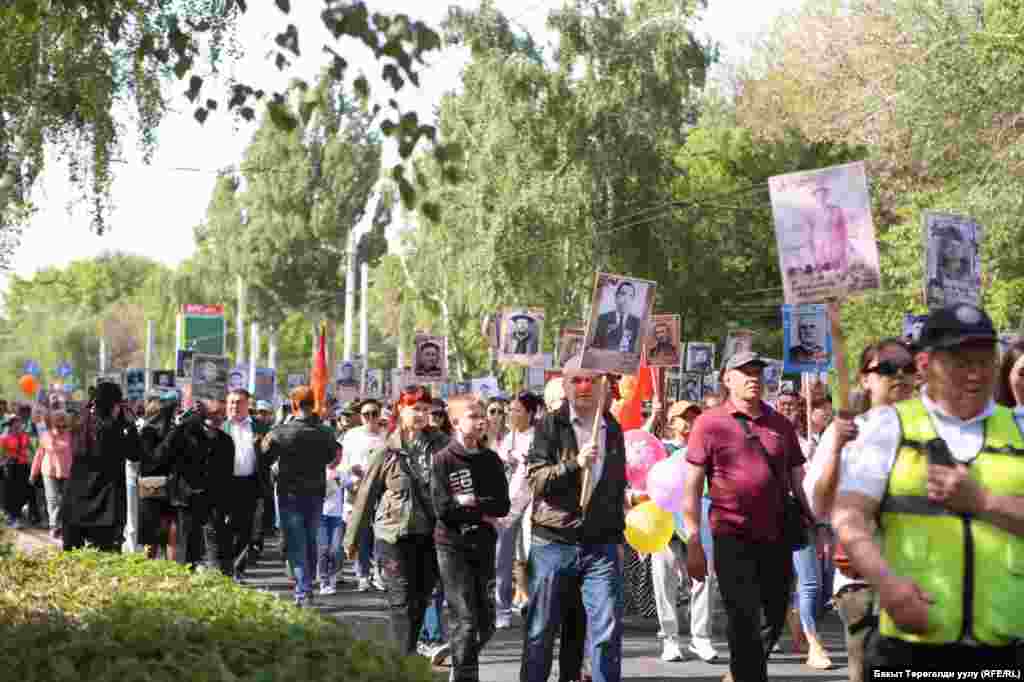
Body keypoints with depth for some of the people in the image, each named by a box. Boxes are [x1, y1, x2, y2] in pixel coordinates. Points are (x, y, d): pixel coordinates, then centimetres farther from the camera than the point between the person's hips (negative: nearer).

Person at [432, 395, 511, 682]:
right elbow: (443, 509, -13)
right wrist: (483, 513, -7)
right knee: (465, 622, -10)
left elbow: (502, 506, 0)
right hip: (453, 547, -4)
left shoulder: (491, 460, 7)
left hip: (484, 546, 4)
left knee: (486, 624, 7)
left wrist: (470, 504, -12)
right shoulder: (443, 460, -5)